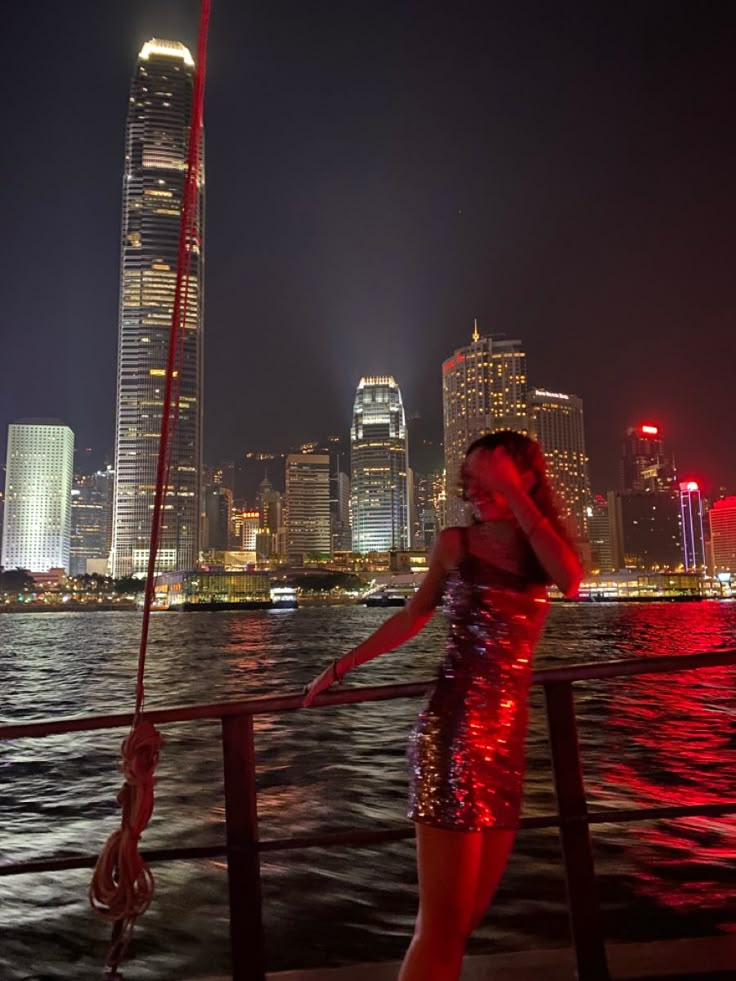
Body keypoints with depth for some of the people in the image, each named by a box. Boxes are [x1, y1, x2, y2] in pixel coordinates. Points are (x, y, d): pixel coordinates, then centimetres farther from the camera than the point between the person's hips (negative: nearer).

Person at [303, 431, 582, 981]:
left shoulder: (545, 547, 9)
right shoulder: (456, 543, 2)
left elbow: (571, 580, -14)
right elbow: (414, 617, 12)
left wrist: (513, 493, -16)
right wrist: (342, 667, 15)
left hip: (508, 733, 4)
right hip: (454, 727, -4)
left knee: (470, 914, 13)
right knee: (443, 922, -5)